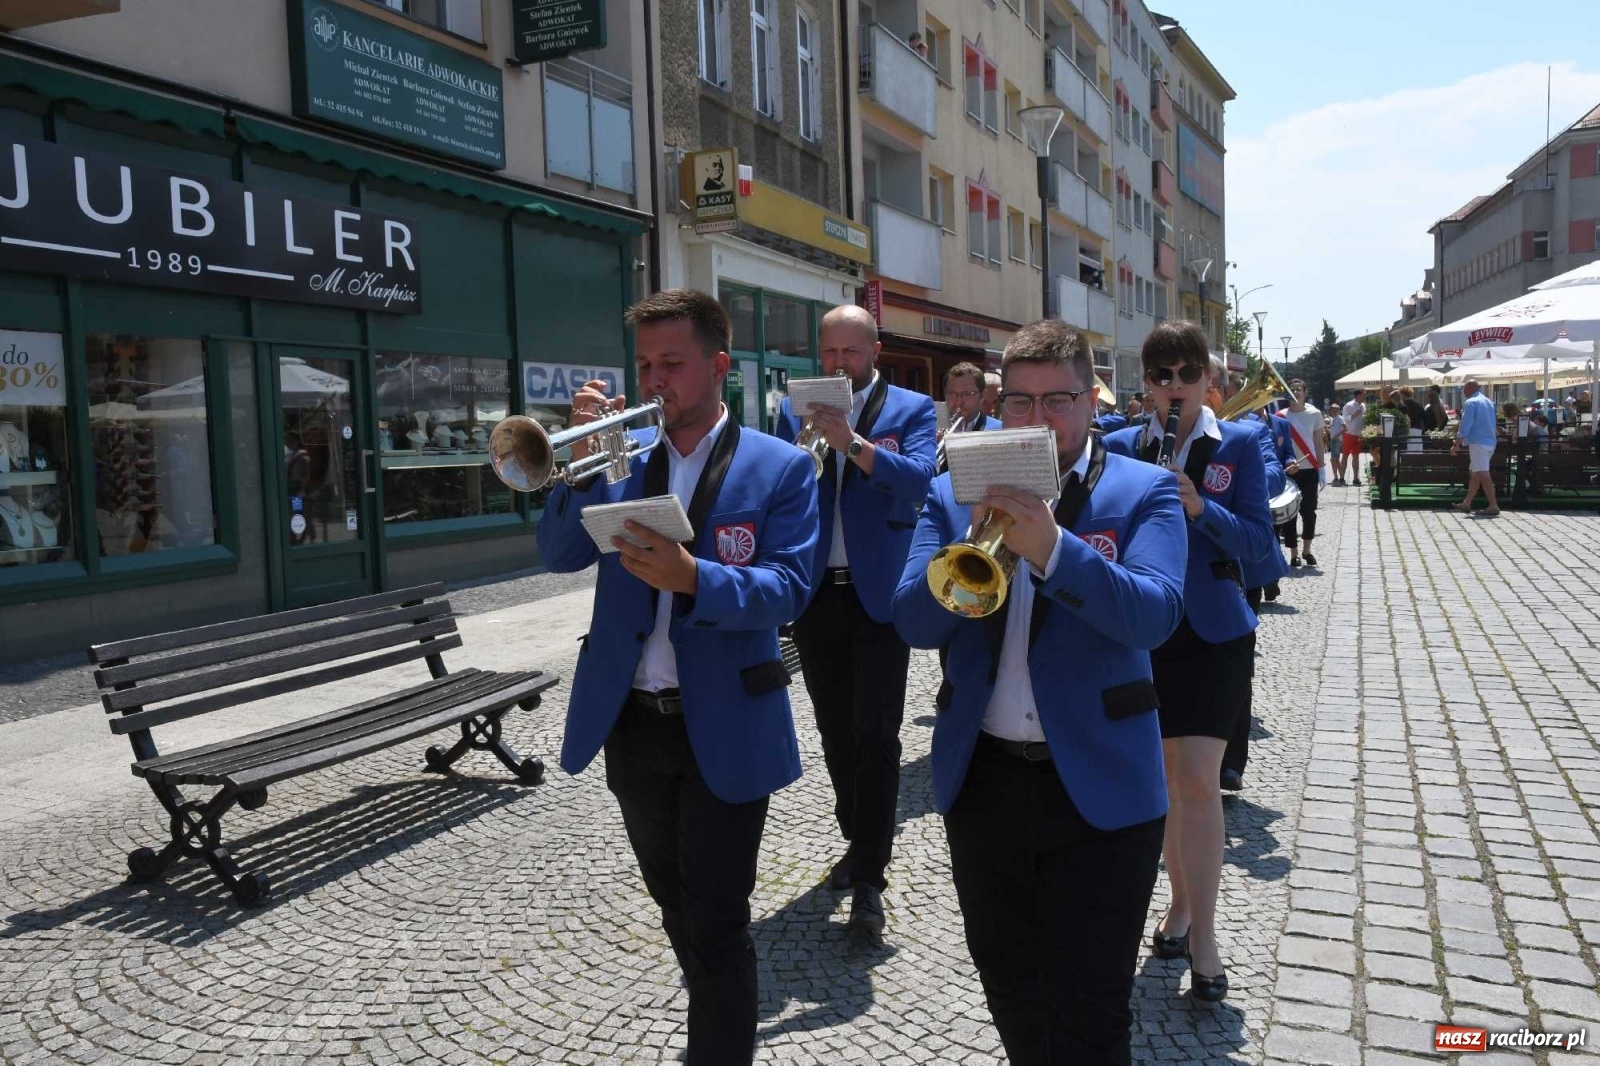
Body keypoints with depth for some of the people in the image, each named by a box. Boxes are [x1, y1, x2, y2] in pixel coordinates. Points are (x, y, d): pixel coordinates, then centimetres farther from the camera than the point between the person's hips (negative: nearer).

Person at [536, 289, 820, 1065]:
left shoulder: (781, 468, -7)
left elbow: (788, 588, -17)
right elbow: (559, 556, -4)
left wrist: (691, 577, -32)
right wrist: (583, 458, -18)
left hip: (724, 728, -5)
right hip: (630, 721, 5)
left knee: (718, 922, 1)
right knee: (675, 905, 22)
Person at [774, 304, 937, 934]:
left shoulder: (911, 409, 0)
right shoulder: (796, 411, 9)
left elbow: (918, 479, -18)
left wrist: (852, 441, -30)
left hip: (878, 592, -4)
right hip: (815, 592, 4)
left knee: (877, 734, -5)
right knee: (835, 731, 14)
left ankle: (868, 879, 1)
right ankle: (858, 840, 33)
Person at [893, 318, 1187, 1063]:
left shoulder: (1144, 491, -3)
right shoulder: (954, 494, 4)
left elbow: (1153, 614, -19)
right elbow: (913, 620, -6)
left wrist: (1050, 546, -32)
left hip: (1098, 783, -3)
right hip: (983, 779, 3)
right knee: (1009, 992, 20)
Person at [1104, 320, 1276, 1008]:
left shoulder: (1238, 446, -2)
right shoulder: (1123, 447, 3)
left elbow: (1258, 541, -8)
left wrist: (1199, 507, -22)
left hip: (1213, 633, -2)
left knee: (1199, 779, -8)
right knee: (1163, 772, 12)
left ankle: (1202, 936, 3)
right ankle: (1181, 901, 30)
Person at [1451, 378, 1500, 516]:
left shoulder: (1471, 403, -10)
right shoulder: (1489, 402, 16)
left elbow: (1464, 427, -14)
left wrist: (1456, 445, -9)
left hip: (1478, 443, -9)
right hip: (1490, 442, 9)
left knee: (1483, 475, -11)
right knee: (1474, 474, 15)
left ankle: (1493, 506, -17)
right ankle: (1466, 504, 20)